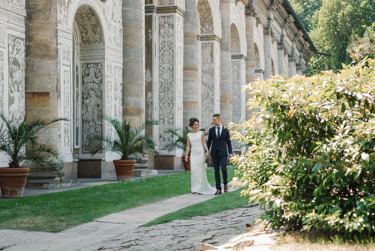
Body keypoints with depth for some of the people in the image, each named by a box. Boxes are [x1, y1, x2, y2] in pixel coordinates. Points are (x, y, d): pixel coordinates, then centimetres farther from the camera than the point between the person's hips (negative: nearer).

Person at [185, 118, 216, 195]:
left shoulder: (201, 133, 6)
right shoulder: (189, 135, 10)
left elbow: (204, 143, 1)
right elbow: (188, 146, 11)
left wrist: (207, 151, -12)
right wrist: (186, 155, 1)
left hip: (200, 153, -2)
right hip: (193, 154, 2)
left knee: (200, 171, -4)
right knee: (194, 171, -6)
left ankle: (199, 189, -1)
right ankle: (196, 188, 3)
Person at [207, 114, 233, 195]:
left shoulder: (226, 130, 2)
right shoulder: (211, 130, 7)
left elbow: (228, 142, 3)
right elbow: (209, 142, 11)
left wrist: (230, 153, -4)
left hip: (223, 153, -2)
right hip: (214, 153, 2)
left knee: (223, 169, -14)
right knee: (216, 171, 1)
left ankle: (225, 183, 13)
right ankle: (218, 189, 4)